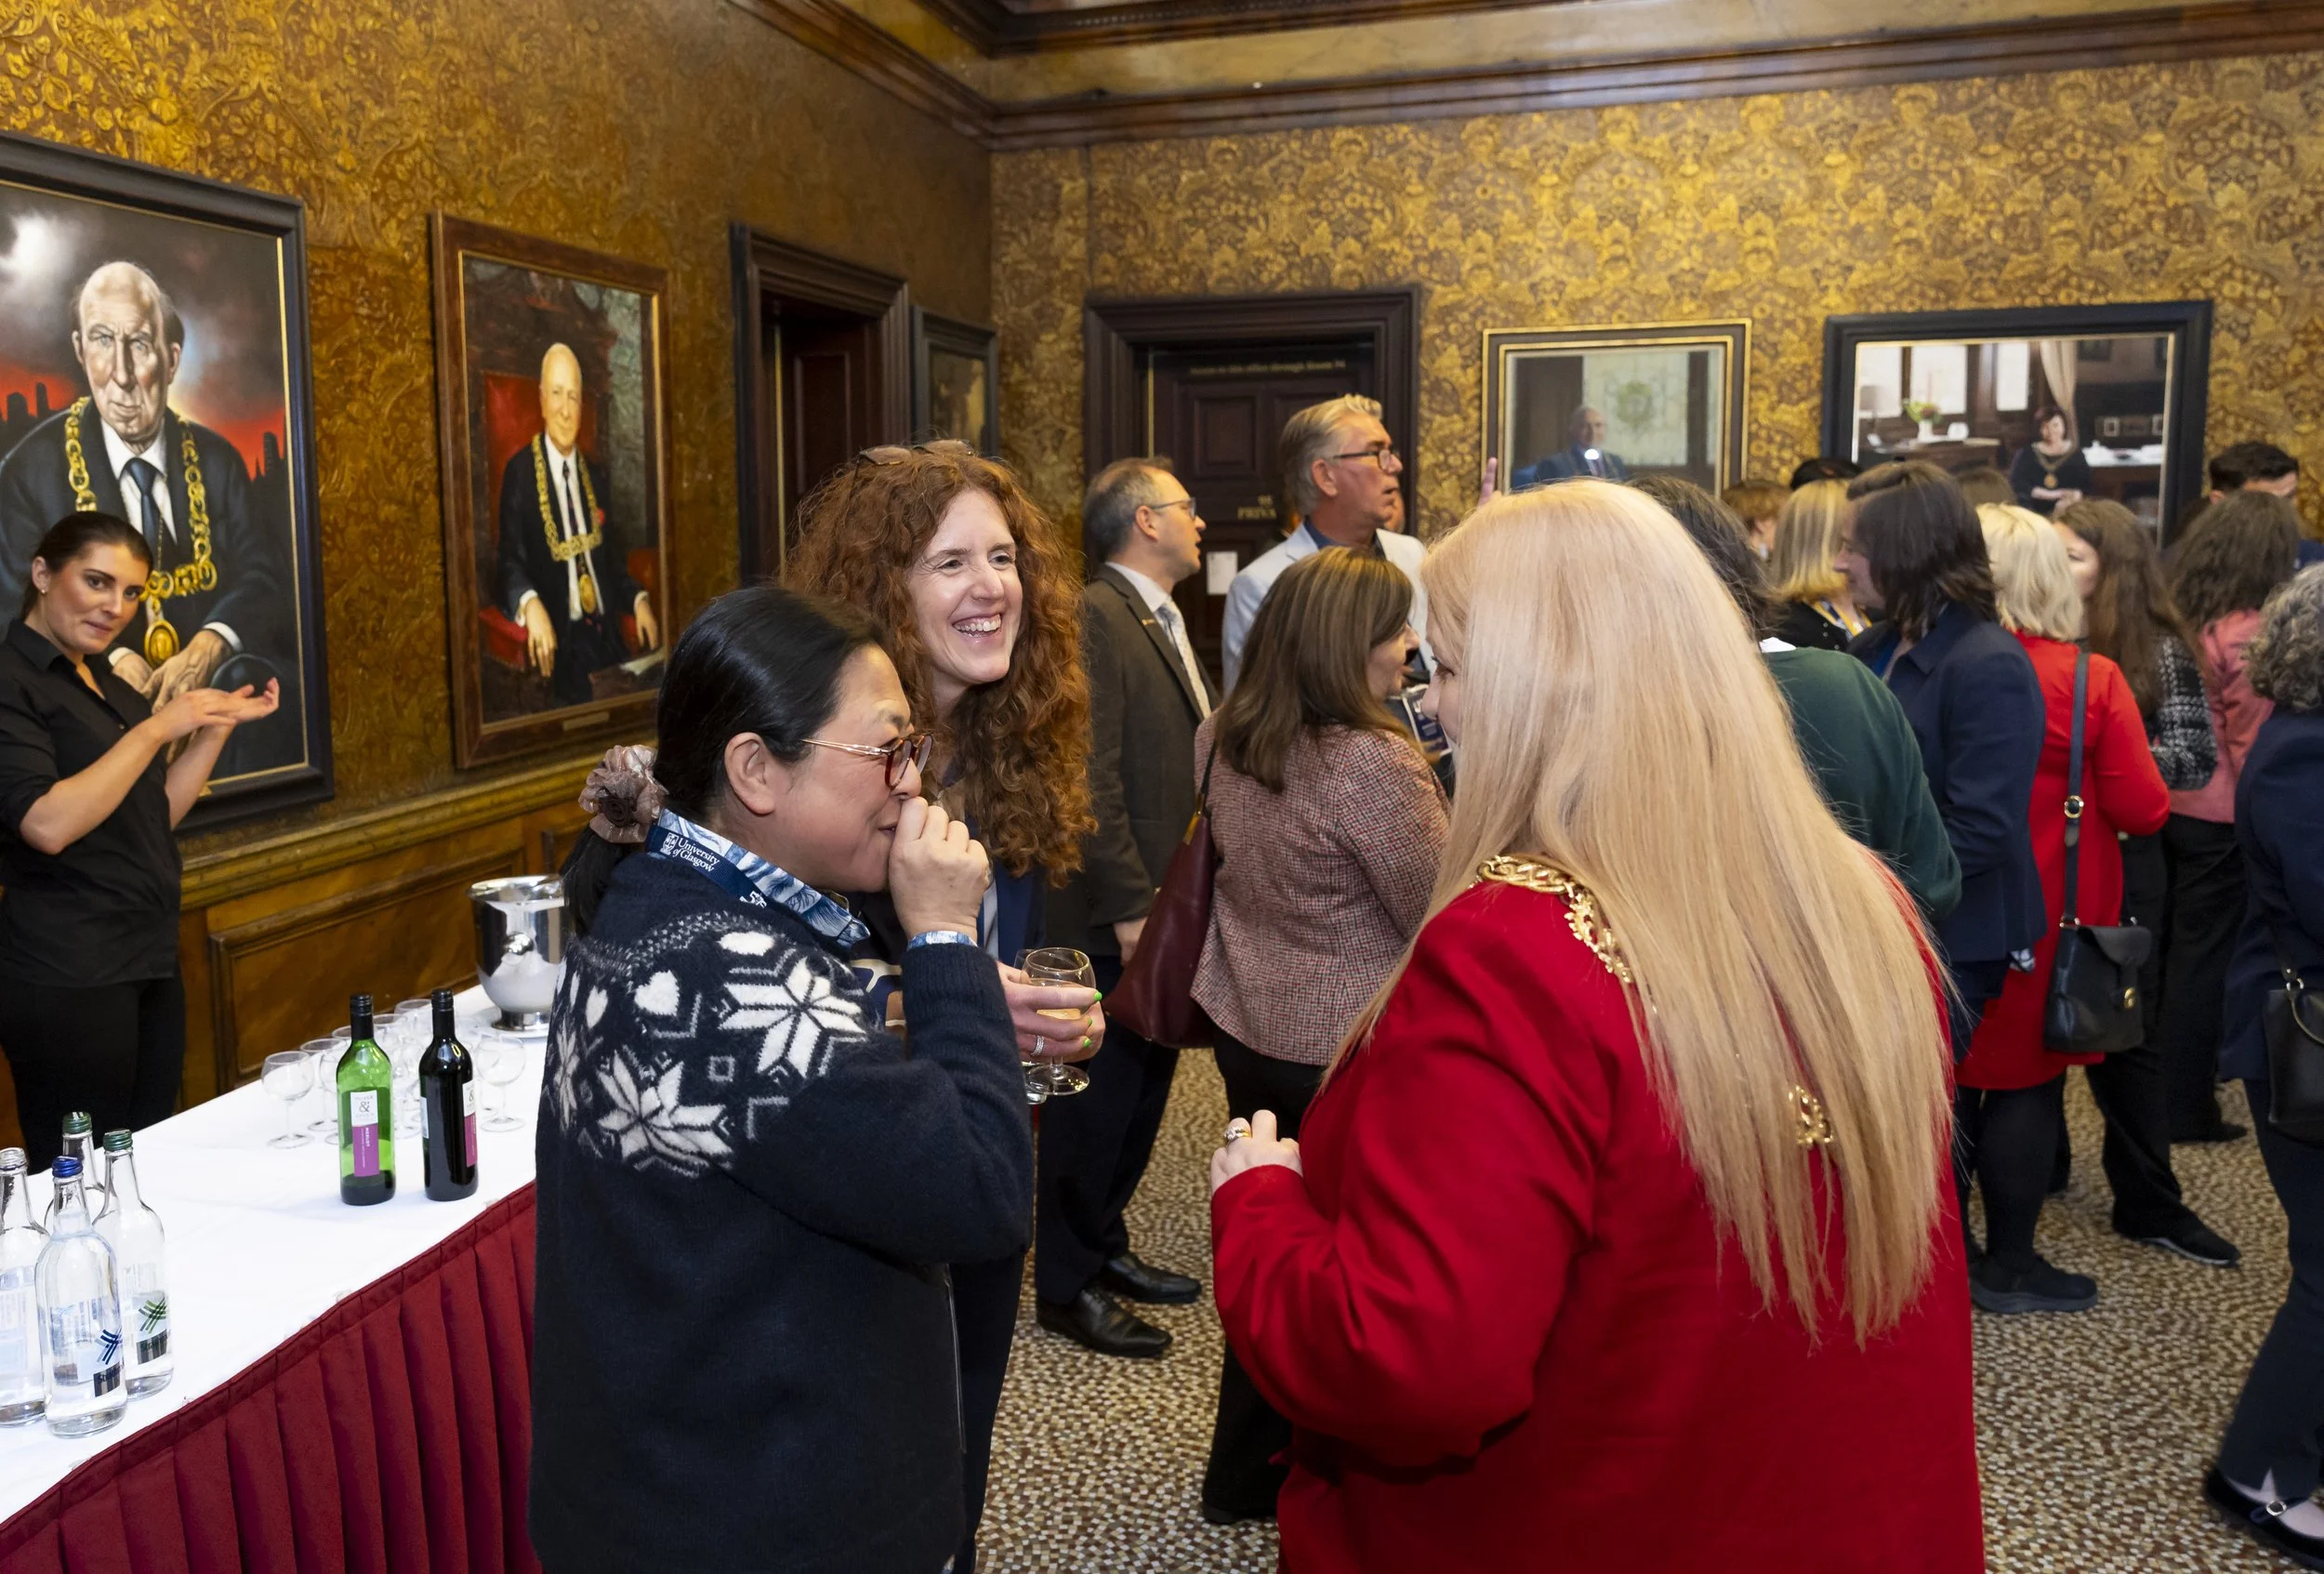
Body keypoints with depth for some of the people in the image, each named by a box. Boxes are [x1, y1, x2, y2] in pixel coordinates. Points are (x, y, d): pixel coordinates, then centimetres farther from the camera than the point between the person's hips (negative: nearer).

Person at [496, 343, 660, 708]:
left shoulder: (594, 474, 17)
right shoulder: (520, 470, -1)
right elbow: (510, 560, -7)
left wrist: (638, 599, 4)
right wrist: (531, 603, -27)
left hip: (606, 632, 5)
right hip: (559, 638, -5)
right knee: (577, 698, -30)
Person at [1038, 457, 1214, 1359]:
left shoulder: (1163, 620, 16)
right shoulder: (1097, 618, -15)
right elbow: (1093, 777, -21)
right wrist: (1130, 903, -21)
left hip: (1166, 907, 9)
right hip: (1116, 918, -9)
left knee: (1140, 1092, 18)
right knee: (1096, 1104, 3)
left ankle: (1104, 1248, 34)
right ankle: (1067, 1285, 18)